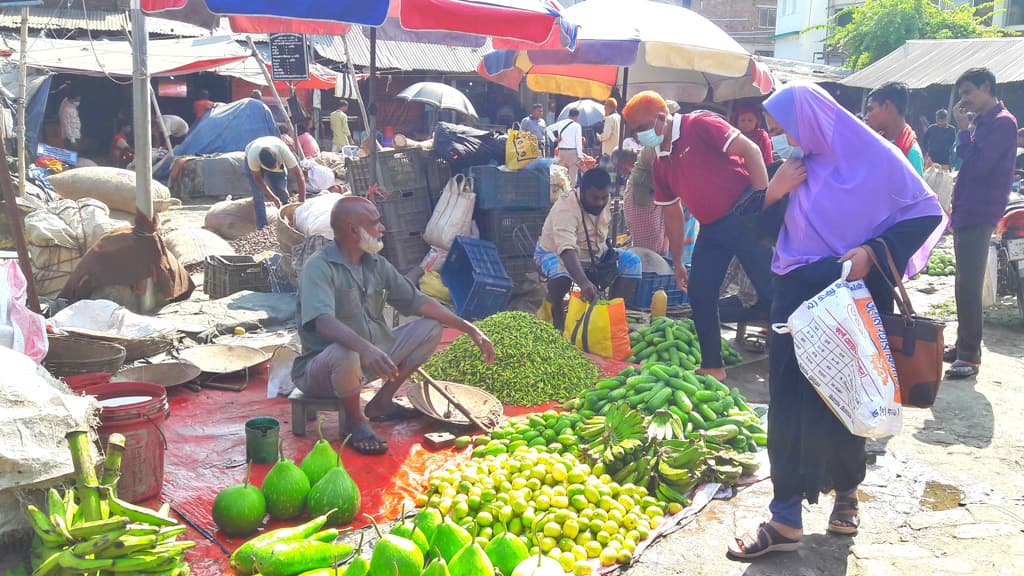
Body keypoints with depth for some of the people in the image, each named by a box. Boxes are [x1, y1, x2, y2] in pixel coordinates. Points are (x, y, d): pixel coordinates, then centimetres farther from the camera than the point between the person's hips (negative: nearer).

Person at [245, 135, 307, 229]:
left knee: (281, 192, -8)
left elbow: (299, 176, -38)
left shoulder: (283, 151, -44)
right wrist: (273, 198, -31)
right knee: (258, 196, -15)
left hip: (278, 160, 1)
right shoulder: (252, 156, -43)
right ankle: (262, 229, -8)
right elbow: (257, 178, -25)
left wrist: (302, 203, -40)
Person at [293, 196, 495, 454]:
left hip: (372, 357, 8)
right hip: (322, 367, -7)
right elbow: (323, 321, -36)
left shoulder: (377, 265, 5)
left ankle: (381, 402, 9)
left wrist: (470, 329, 1)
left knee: (431, 328, 2)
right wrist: (366, 348, -53)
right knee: (345, 353, -41)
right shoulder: (319, 267, -19)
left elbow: (418, 301, 8)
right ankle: (355, 420, -10)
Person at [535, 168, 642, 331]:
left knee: (632, 260, -12)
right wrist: (583, 282, -59)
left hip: (593, 256, 7)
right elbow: (567, 250, -46)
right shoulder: (565, 208, -32)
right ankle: (556, 309, -12)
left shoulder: (605, 204, -7)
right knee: (562, 270, -42)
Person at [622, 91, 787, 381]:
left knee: (771, 290, -7)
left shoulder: (699, 125, -9)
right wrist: (677, 261, 20)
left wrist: (764, 201, -19)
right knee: (699, 296, 7)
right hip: (711, 228, 8)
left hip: (745, 216, -8)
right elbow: (673, 213, 20)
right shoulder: (660, 162, 14)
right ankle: (712, 366, 20)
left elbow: (750, 151, -14)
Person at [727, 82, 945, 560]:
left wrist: (875, 250, -20)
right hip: (798, 296, 4)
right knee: (789, 405, -1)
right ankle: (786, 521, 5)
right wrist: (774, 192, -9)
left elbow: (928, 214, -7)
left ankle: (847, 490, 34)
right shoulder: (798, 166, 5)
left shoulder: (875, 158, -8)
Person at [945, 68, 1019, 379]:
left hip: (978, 214, -9)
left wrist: (964, 128, -12)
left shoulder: (1003, 123, -11)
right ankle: (963, 344, 21)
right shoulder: (982, 122, 17)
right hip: (965, 212, 9)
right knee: (965, 284, 13)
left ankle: (970, 355, -8)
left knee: (969, 286, -11)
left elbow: (977, 165, -20)